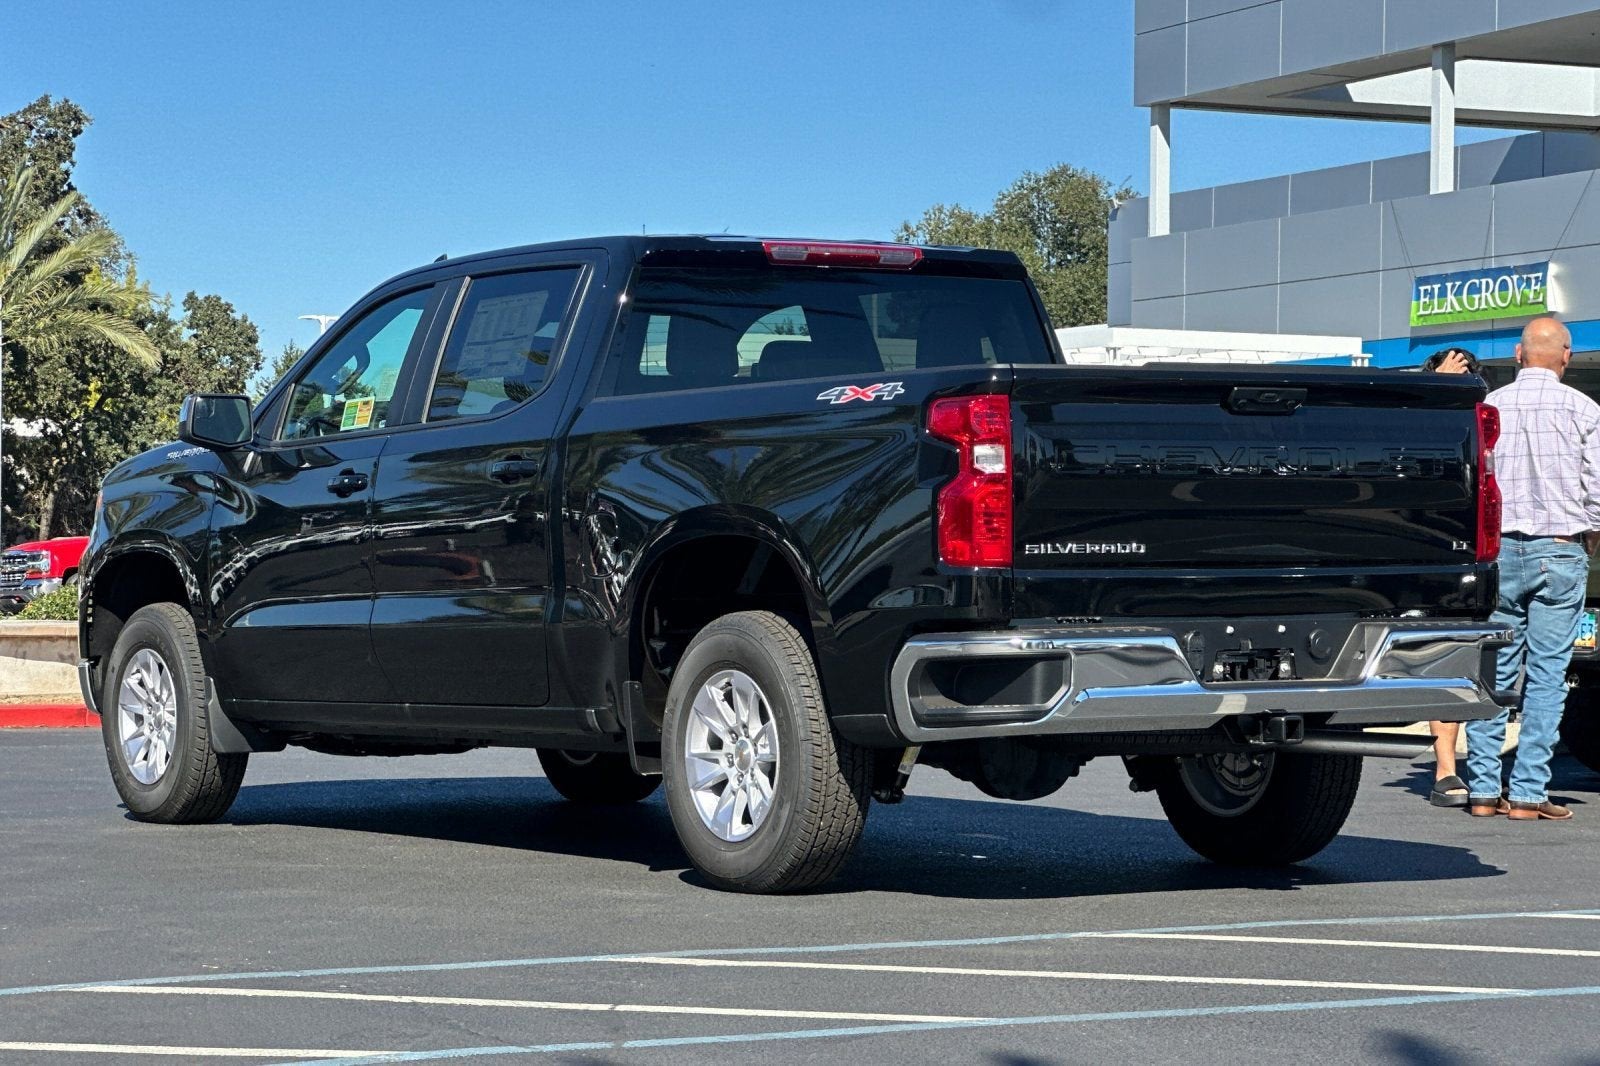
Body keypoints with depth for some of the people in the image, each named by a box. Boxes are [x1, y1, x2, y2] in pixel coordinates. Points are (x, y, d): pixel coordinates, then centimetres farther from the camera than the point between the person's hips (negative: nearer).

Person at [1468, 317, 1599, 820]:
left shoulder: (1489, 406, 4)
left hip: (1499, 550, 3)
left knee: (1494, 673, 7)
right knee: (1546, 675, -1)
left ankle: (1483, 789, 6)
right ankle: (1528, 793, -3)